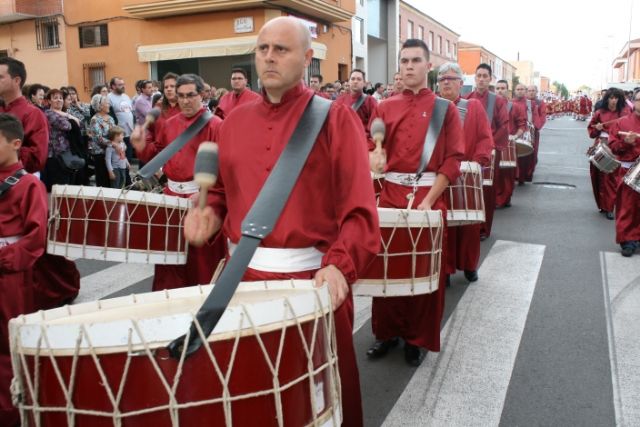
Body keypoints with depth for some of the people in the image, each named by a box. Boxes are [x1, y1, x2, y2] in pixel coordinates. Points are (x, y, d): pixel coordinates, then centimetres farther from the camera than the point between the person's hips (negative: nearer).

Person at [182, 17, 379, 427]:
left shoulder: (335, 117, -6)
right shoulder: (236, 121, 10)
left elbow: (359, 208, -13)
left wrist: (340, 265, -27)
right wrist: (210, 211, -2)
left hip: (312, 276, -4)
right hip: (244, 273, 5)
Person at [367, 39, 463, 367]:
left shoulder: (445, 108, 1)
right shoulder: (385, 108, 10)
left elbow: (453, 160, -4)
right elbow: (370, 149, 8)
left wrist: (428, 199, -14)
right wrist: (373, 153, -18)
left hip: (429, 195, -2)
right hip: (390, 194, 2)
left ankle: (418, 338, 21)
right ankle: (387, 331, 24)